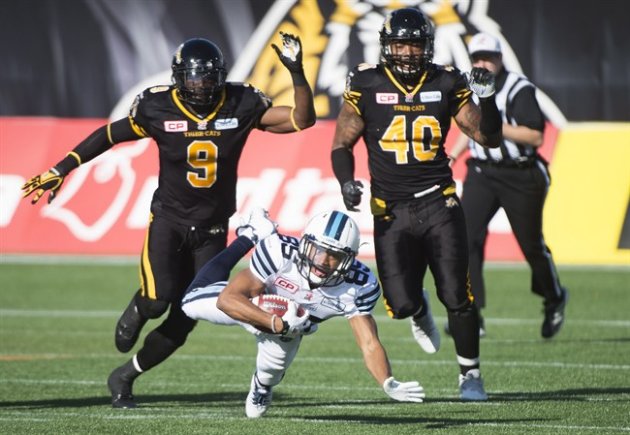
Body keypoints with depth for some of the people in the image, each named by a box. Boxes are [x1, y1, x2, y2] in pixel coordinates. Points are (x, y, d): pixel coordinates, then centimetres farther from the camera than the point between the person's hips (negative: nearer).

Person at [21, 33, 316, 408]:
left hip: (212, 229, 2)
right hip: (169, 218, -2)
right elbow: (109, 136, 1)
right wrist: (62, 169, -1)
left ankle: (125, 377, 24)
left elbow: (303, 120, -9)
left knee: (184, 321, 2)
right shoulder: (159, 109, -11)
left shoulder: (241, 106, -8)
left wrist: (297, 73, -23)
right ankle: (137, 311, 15)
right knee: (158, 299, -25)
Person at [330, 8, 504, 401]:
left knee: (457, 295, -6)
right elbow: (342, 144, 6)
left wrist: (487, 96, -12)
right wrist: (346, 181, -12)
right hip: (392, 211, 0)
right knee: (401, 303, -7)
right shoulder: (367, 85, -1)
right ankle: (419, 310, 33)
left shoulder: (447, 84, 2)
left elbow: (489, 138, 5)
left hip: (438, 202, 0)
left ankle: (470, 374, 13)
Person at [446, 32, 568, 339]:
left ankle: (554, 299, 34)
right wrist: (452, 157, 18)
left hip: (520, 178, -5)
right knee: (466, 236, -13)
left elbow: (536, 137, -20)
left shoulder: (519, 90, -14)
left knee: (531, 244, 6)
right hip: (482, 174, 5)